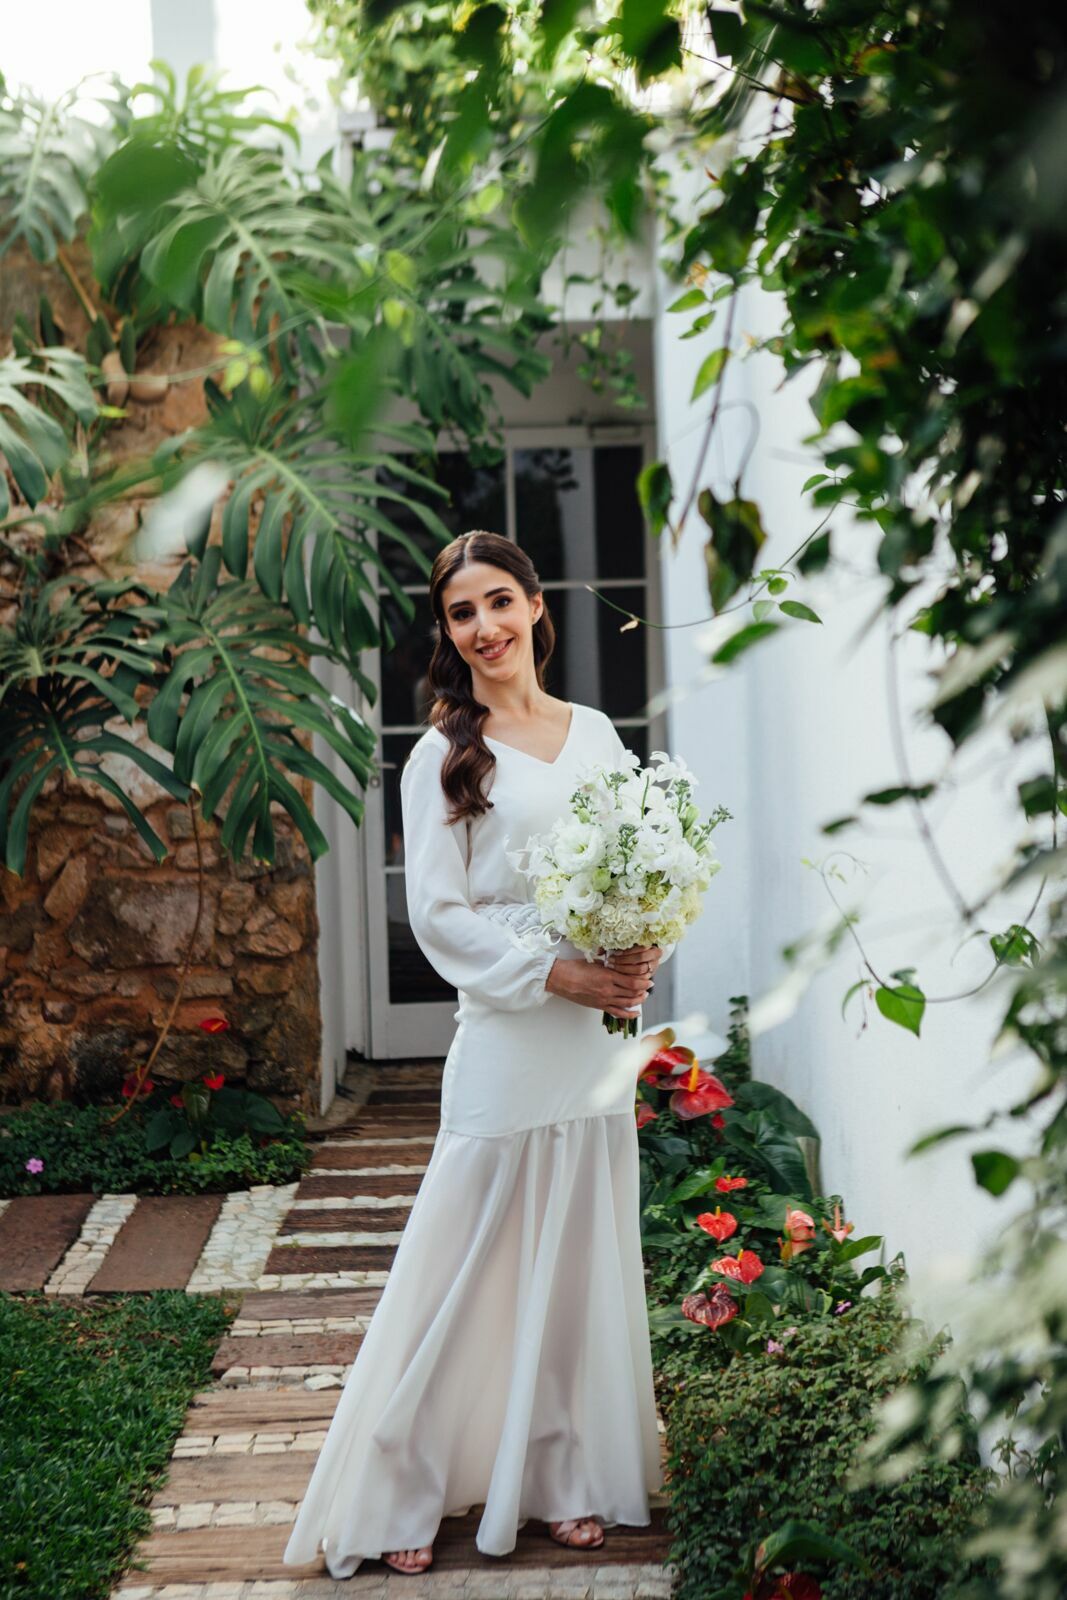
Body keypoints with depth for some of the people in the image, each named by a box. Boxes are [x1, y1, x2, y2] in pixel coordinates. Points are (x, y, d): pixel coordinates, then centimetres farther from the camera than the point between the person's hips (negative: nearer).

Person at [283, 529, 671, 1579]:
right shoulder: (443, 755, -4)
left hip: (600, 1040, 5)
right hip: (505, 1038, -5)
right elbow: (438, 915, -8)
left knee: (580, 1265, 11)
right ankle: (397, 1497, 10)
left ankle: (568, 1479, 25)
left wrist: (641, 956, -5)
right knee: (463, 1268, -1)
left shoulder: (594, 733, 10)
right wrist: (554, 973, -15)